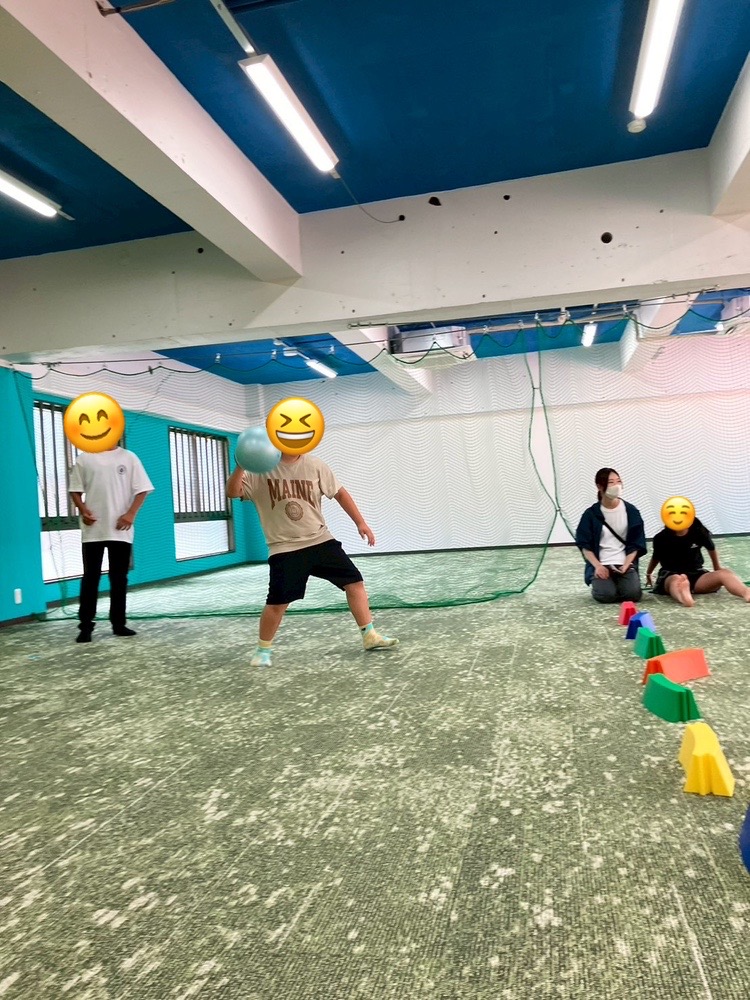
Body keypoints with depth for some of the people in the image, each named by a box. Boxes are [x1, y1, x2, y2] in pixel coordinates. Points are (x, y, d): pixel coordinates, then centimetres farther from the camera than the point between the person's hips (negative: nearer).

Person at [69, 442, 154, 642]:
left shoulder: (128, 457, 4)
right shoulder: (84, 458, 6)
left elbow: (142, 489, 1)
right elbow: (75, 490, 8)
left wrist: (131, 514, -12)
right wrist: (83, 510, -10)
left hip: (120, 530, 0)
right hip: (92, 530, 0)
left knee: (119, 577, 7)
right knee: (90, 577, 2)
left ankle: (119, 623, 17)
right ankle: (85, 626, 7)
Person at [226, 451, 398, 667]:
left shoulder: (314, 466, 0)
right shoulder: (260, 469, -8)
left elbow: (340, 493, 10)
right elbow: (232, 493, -17)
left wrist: (360, 522, 7)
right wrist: (241, 466, -35)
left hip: (320, 540, 4)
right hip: (285, 548, -3)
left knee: (354, 582, 0)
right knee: (277, 602, -7)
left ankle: (369, 635, 14)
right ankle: (263, 650, 17)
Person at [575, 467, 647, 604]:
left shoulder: (631, 511, 1)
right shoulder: (591, 514, -3)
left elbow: (636, 544, 3)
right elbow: (584, 545, -1)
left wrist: (625, 566, -11)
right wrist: (597, 566, -15)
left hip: (625, 563, 1)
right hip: (600, 565, -1)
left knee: (633, 594, -23)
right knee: (606, 595, -26)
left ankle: (620, 581, 11)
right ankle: (599, 582, 10)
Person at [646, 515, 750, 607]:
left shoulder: (699, 532, -1)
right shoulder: (661, 538, -6)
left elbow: (711, 549, 19)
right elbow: (656, 557, 14)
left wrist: (717, 568, 34)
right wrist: (648, 574, 30)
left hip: (696, 574, 3)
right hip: (670, 575, -3)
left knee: (725, 573, -27)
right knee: (676, 580, -43)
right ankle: (683, 597, -81)